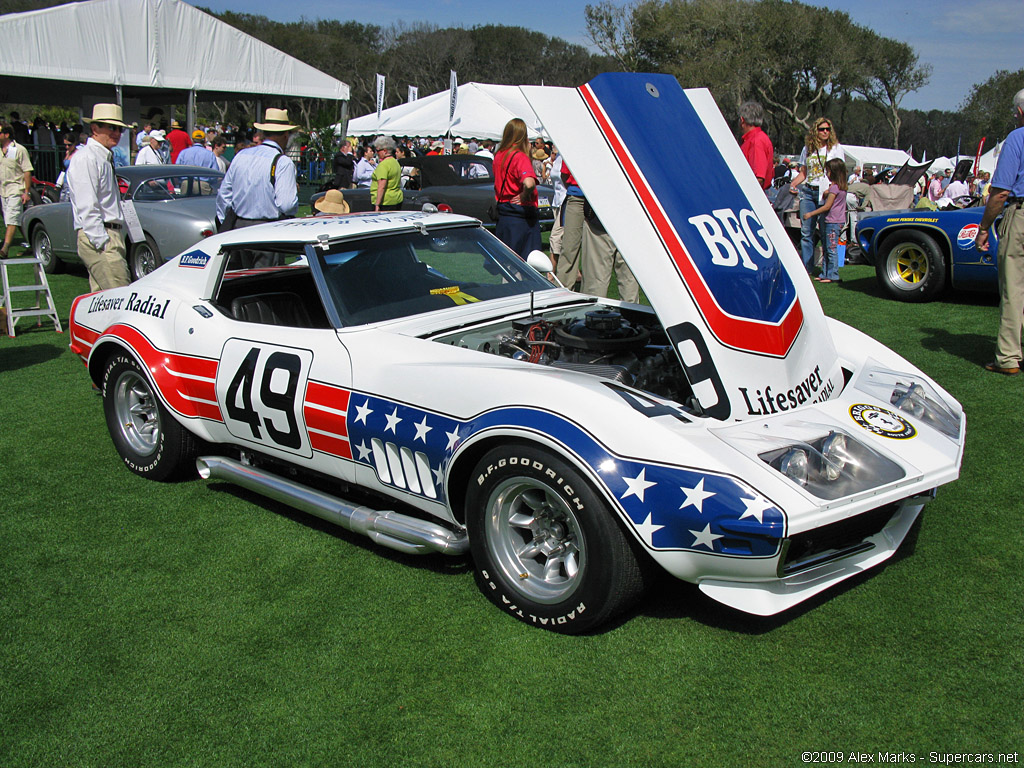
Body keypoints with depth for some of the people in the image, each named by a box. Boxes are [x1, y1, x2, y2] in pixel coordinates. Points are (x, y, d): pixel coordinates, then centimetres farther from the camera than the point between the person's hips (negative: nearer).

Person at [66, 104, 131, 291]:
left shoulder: (106, 159, 20)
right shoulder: (85, 158, -10)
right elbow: (87, 207, -17)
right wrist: (103, 243, -21)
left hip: (113, 235, 10)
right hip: (100, 240, -10)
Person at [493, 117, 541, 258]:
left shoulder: (499, 155, 6)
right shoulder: (520, 156, -16)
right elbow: (529, 183, -34)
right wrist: (524, 196, -14)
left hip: (503, 213, 8)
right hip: (521, 214, -8)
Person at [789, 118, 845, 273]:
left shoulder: (836, 148, 6)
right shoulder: (808, 148, 16)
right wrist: (793, 184, 1)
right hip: (807, 192, 4)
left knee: (826, 232, -6)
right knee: (806, 231, 1)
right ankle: (805, 267, 6)